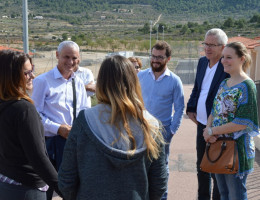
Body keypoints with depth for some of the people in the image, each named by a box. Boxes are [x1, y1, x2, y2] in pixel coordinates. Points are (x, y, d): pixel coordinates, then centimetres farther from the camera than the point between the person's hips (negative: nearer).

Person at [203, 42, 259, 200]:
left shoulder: (246, 86, -15)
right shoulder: (224, 83, 9)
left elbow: (243, 122, -21)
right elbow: (214, 111, 12)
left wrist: (212, 130, -15)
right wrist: (208, 129, -8)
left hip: (237, 147, -7)